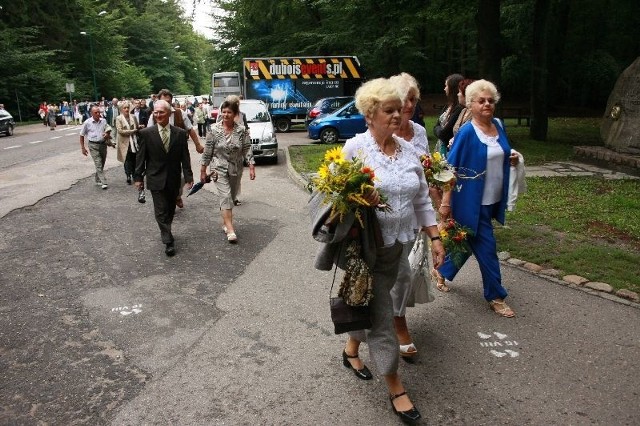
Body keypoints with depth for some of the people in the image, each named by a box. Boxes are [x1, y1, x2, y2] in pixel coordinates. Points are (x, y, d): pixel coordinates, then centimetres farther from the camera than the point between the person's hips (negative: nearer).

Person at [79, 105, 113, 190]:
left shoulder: (103, 121, 3)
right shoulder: (87, 123, -5)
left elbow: (108, 130, 17)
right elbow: (82, 135, 3)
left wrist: (107, 134, -9)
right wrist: (82, 148, 0)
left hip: (103, 144, 4)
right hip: (93, 145, -4)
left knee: (102, 164, 13)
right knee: (98, 164, -11)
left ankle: (98, 180, 29)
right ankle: (104, 182, -14)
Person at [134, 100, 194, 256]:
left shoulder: (180, 133, -2)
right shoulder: (146, 133, -6)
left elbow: (185, 157, -1)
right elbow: (140, 157, -2)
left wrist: (188, 177, -5)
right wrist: (138, 177, -3)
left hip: (174, 179, 2)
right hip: (156, 179, -2)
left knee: (170, 209, 16)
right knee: (161, 211, -2)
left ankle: (166, 232, 37)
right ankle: (169, 242, 4)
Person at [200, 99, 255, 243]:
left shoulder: (242, 130, -3)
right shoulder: (214, 130, -6)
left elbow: (247, 149, -1)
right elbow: (207, 152, -2)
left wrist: (251, 167, -8)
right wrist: (203, 170, 0)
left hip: (236, 169, 3)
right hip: (219, 169, -3)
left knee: (231, 198, 12)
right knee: (226, 196, -13)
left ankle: (225, 222, 31)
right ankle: (230, 230, -15)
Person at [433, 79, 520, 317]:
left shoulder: (498, 126, 6)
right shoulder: (467, 132, -15)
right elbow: (451, 168, -16)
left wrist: (511, 159, -2)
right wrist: (445, 202, -20)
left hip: (493, 200, 7)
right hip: (472, 201, -7)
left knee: (468, 241, 19)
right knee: (486, 248, 0)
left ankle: (441, 271, 40)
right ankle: (496, 297, 15)